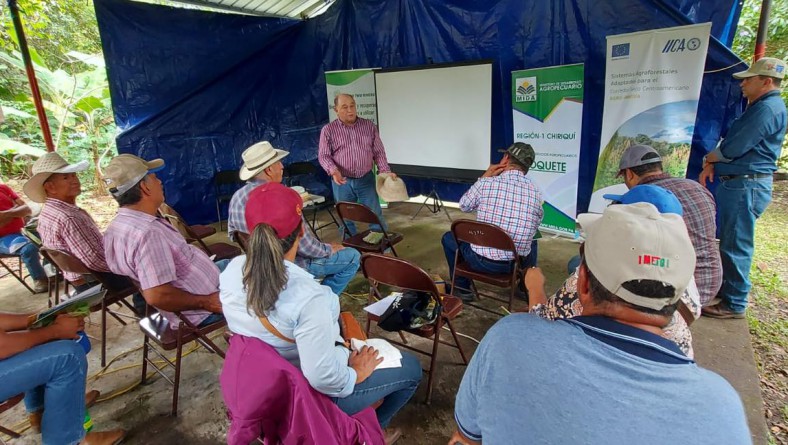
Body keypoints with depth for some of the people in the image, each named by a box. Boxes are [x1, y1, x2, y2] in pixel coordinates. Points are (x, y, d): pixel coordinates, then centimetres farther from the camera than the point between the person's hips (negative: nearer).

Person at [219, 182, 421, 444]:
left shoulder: (232, 270, -15)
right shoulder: (307, 296, -38)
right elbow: (322, 378, -33)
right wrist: (355, 373, -13)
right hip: (309, 393, -6)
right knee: (411, 367, 9)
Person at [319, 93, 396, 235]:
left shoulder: (369, 126, 4)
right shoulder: (328, 130, -2)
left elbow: (378, 152, 5)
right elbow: (323, 155, -3)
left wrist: (386, 171, -7)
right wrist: (333, 171, -22)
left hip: (366, 179, 1)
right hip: (342, 181, 0)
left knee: (375, 215, 6)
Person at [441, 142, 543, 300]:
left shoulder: (486, 183, -11)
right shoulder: (536, 191, -2)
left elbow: (464, 206, 8)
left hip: (482, 261, -3)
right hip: (519, 262, 3)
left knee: (448, 238, 25)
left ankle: (462, 288, 30)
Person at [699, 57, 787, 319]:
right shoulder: (757, 107, 18)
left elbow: (734, 149, -21)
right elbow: (731, 140, 19)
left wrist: (709, 158, 0)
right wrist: (711, 165, 3)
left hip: (747, 186, -11)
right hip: (737, 183, 11)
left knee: (735, 246, -4)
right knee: (728, 241, 19)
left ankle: (734, 304, 6)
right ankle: (726, 289, 33)